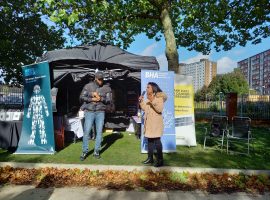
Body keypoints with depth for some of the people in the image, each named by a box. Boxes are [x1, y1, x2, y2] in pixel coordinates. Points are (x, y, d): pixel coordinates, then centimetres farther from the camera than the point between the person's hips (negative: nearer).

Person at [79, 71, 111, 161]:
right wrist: (92, 99, -15)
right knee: (86, 131, 0)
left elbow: (108, 100, -2)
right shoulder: (88, 86, 1)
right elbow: (81, 97, -1)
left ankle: (96, 151, 17)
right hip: (89, 112, -1)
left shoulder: (106, 88, 3)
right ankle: (84, 151, 14)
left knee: (99, 132, 4)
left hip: (100, 112, 1)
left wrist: (100, 98, -20)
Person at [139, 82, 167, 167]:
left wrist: (152, 101, -27)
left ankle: (160, 160, 4)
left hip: (156, 123, -8)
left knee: (157, 141, -6)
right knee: (149, 140, 13)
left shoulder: (159, 97, -9)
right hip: (149, 122, 8)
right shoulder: (148, 97, 15)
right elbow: (144, 108, 18)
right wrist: (141, 101, 3)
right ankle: (150, 158, 24)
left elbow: (160, 109, -21)